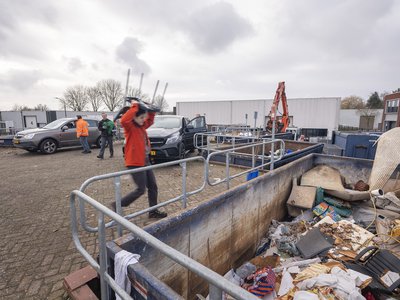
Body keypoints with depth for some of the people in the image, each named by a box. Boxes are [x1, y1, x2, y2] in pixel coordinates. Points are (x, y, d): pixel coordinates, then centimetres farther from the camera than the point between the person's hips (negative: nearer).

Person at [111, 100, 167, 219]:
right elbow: (124, 120, -35)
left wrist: (151, 110, 9)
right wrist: (135, 106, -27)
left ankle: (153, 211, 23)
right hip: (135, 163, -8)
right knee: (141, 189, -2)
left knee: (153, 187, 11)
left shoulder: (142, 126, 11)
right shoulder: (130, 126, -12)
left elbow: (150, 121, 28)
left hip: (145, 161, 9)